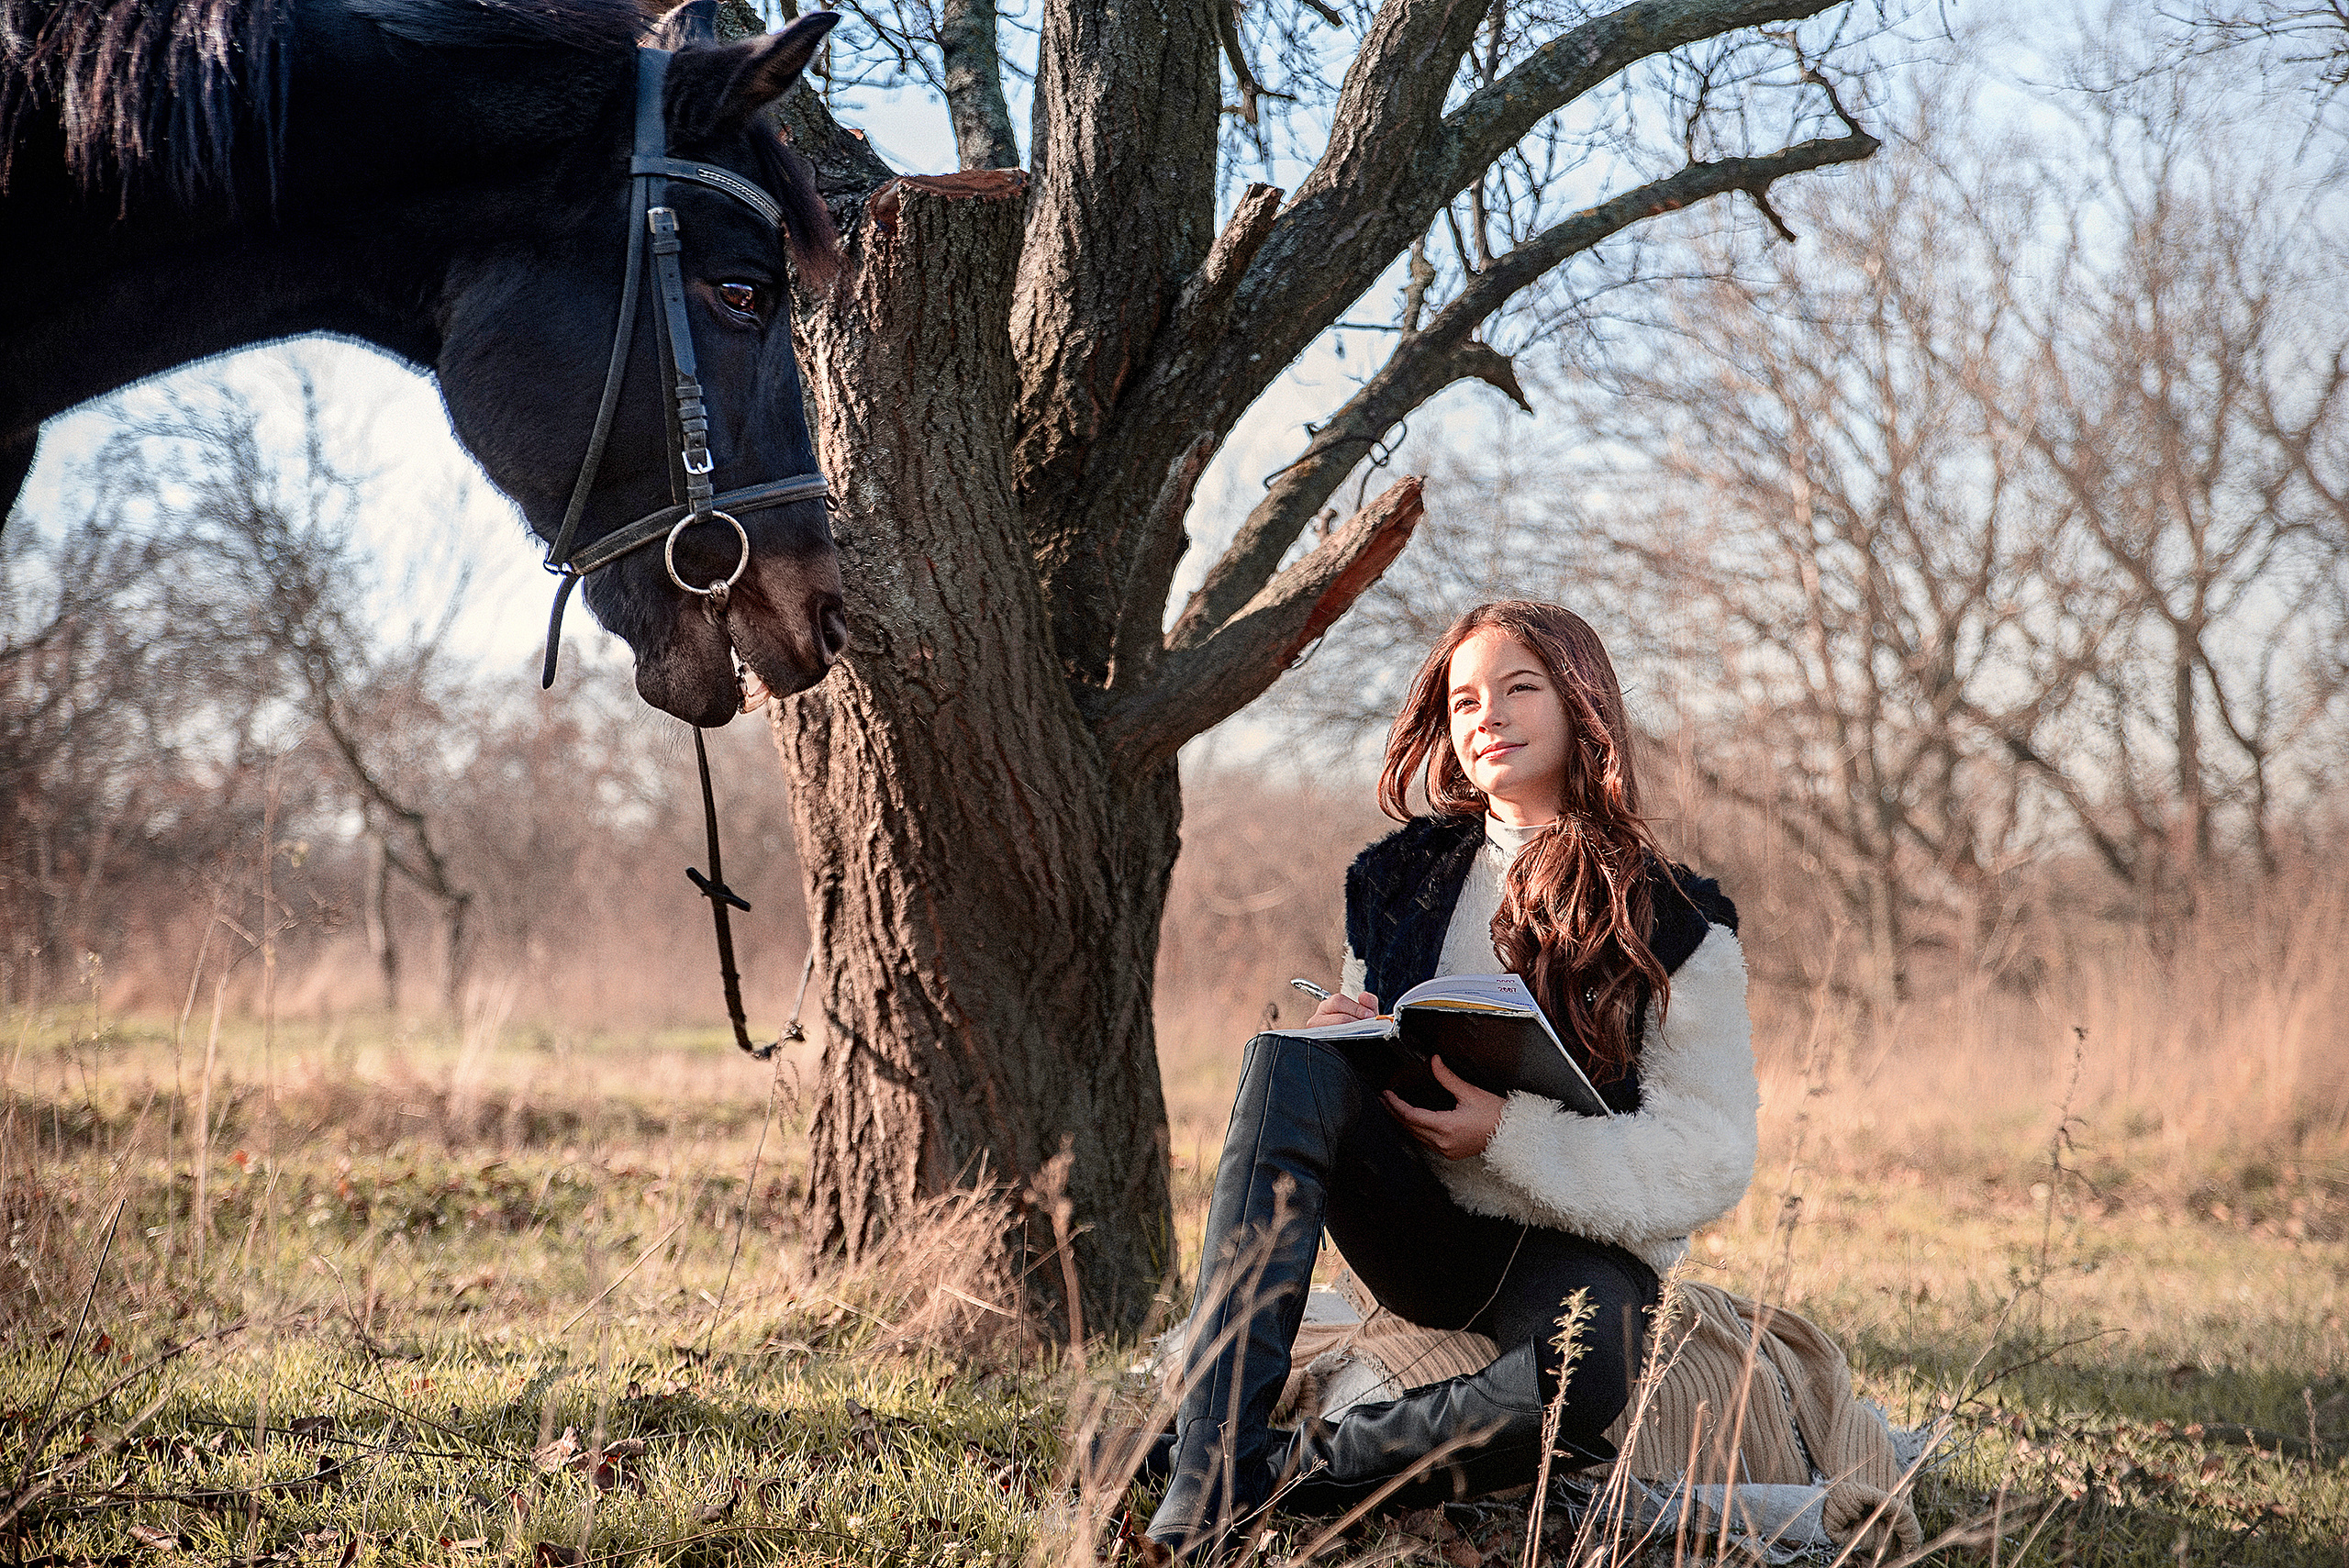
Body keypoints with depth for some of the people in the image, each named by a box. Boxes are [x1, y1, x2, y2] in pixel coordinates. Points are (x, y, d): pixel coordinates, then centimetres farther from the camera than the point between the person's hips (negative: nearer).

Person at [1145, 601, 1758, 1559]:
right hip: (1414, 1232, 4)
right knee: (1291, 1055, -26)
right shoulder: (1403, 878, 10)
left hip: (1572, 1246, -4)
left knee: (1584, 1380, -40)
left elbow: (1711, 1160, -9)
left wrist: (1510, 1136, -21)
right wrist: (1343, 1031, -7)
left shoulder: (1674, 923, -3)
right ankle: (1211, 1459, -35)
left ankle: (1281, 1471, -22)